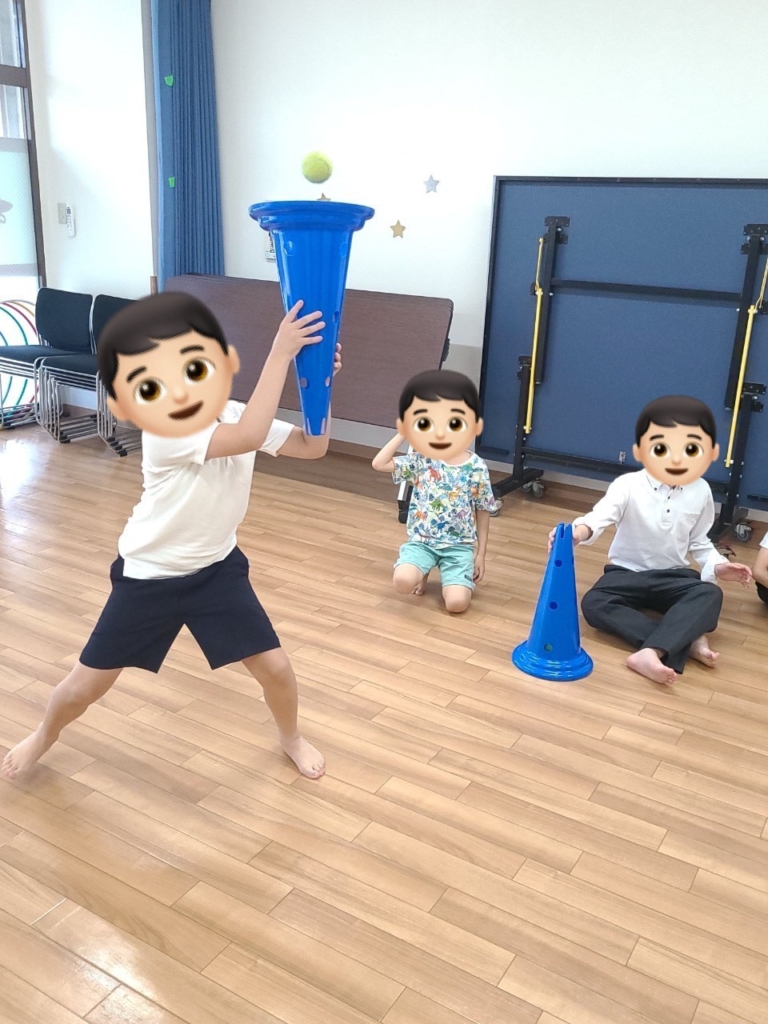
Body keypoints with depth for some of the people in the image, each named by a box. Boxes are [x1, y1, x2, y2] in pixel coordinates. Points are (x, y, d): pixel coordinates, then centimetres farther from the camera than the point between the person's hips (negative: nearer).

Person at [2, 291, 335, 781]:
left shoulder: (238, 416, -13)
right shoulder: (163, 439, -32)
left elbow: (313, 446, -7)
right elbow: (250, 437, -45)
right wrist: (279, 355, -45)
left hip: (218, 568, 4)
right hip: (148, 575, -4)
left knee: (275, 666, 2)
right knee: (86, 685, 9)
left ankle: (291, 737, 35)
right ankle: (45, 735, 43)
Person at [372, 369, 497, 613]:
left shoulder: (476, 468, -9)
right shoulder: (418, 461, -5)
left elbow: (483, 512, 0)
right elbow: (379, 464, -3)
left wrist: (480, 554, 2)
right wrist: (401, 436, -5)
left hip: (459, 545, -1)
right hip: (421, 541, 1)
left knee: (456, 603, -19)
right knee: (403, 581, -26)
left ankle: (452, 576, 17)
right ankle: (424, 570, 10)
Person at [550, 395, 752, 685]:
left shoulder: (701, 493, -4)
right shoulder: (628, 486, -17)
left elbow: (699, 540, 9)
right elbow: (601, 514, -36)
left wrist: (716, 565, -9)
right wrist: (580, 530, -59)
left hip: (673, 576, 2)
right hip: (627, 572, -2)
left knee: (710, 594, -30)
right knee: (594, 603, -32)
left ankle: (652, 651, -45)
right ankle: (687, 641, -36)